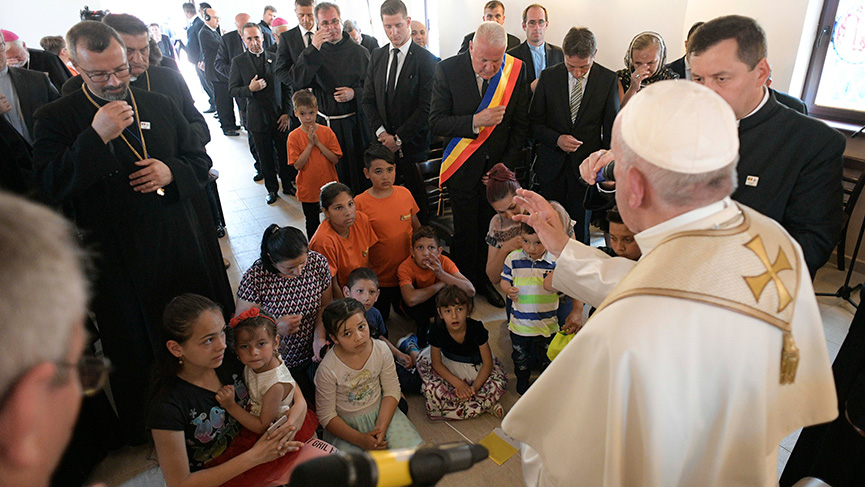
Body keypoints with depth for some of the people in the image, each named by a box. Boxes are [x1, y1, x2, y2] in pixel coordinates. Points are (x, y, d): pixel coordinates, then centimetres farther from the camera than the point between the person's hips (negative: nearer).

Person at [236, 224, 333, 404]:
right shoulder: (255, 278, -23)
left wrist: (319, 338, -17)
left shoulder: (318, 263, -14)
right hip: (278, 363, -2)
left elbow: (325, 306, -2)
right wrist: (275, 327, -34)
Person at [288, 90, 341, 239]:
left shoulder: (326, 132, -6)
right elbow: (297, 165, -15)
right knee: (312, 224, 16)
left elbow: (335, 159, -10)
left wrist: (318, 143, -19)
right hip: (308, 187, -1)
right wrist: (310, 144, -21)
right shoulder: (294, 136, -9)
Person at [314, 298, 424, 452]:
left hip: (381, 412, 3)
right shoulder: (327, 369, -21)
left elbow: (392, 391, -4)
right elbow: (326, 416, -12)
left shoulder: (381, 350, -13)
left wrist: (381, 429, -16)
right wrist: (360, 440, -20)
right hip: (346, 424, -2)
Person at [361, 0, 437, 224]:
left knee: (417, 197, 1)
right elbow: (368, 99, 11)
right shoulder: (377, 57, 11)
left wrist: (399, 138, -12)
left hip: (413, 144, -4)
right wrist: (381, 132, -4)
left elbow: (426, 107, -10)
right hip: (384, 143, 4)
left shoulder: (425, 59, -6)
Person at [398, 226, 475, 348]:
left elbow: (470, 291, -32)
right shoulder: (405, 267, -29)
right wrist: (441, 284, -34)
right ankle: (423, 326, 1)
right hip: (419, 306, -1)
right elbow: (411, 299, -46)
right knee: (413, 306, -35)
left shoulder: (444, 262, -24)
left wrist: (442, 274, -43)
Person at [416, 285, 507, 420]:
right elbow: (437, 363, -8)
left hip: (476, 366, -1)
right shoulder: (437, 331, -20)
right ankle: (486, 405, -21)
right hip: (448, 368, 1)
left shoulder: (476, 328, -22)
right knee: (432, 390, -30)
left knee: (499, 384, -28)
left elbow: (487, 363, -15)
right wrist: (458, 383, -18)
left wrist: (475, 387, -26)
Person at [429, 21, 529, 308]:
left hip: (499, 166, 2)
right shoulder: (448, 70, -12)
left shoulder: (516, 70, -5)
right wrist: (475, 121, -27)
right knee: (465, 233, 11)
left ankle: (489, 282, 35)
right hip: (463, 169, -1)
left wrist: (506, 165, -5)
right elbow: (435, 123, -14)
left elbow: (520, 125, 1)